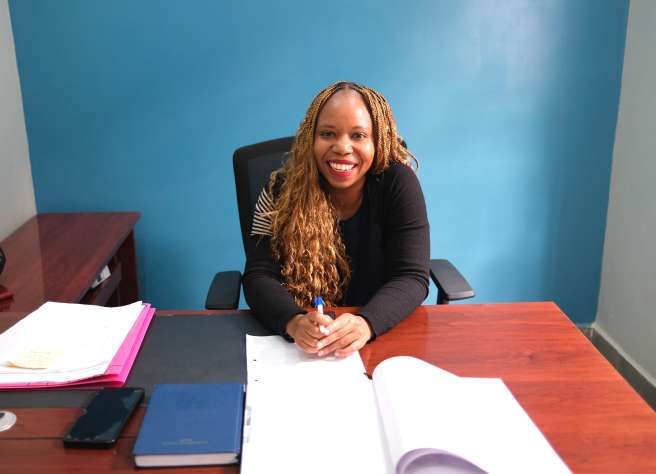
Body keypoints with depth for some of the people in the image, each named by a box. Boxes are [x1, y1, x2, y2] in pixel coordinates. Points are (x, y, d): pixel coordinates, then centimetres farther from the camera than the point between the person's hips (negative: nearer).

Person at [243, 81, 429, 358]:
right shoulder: (282, 190, -7)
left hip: (384, 337, -1)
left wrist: (366, 323, -31)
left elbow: (412, 278, -13)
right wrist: (295, 322, -31)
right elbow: (259, 277, -11)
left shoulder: (397, 183, -9)